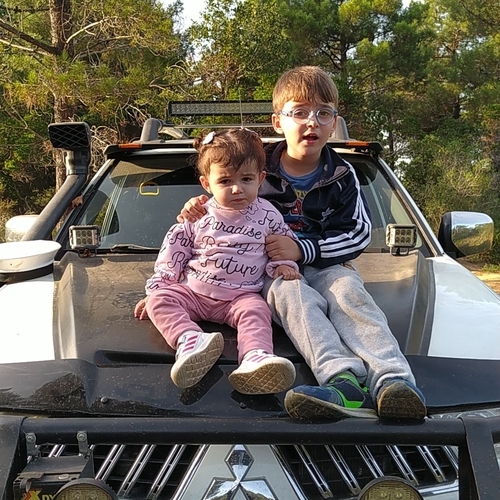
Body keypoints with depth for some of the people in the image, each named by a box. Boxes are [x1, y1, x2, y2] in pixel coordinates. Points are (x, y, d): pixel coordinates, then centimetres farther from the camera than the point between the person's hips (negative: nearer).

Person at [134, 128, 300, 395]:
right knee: (159, 300, -22)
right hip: (193, 292, 2)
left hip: (242, 295, -1)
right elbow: (173, 254, 7)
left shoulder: (267, 215, 3)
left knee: (255, 310, -32)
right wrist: (156, 288, 3)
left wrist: (283, 264, -3)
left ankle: (255, 358, -57)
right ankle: (189, 341, -45)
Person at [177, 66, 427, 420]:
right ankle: (344, 380, -57)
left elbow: (359, 234, -3)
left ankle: (391, 378, -53)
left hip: (327, 265, 1)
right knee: (294, 294, -34)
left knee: (349, 293, -32)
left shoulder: (341, 175, 5)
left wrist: (303, 249, -17)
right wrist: (199, 213, -9)